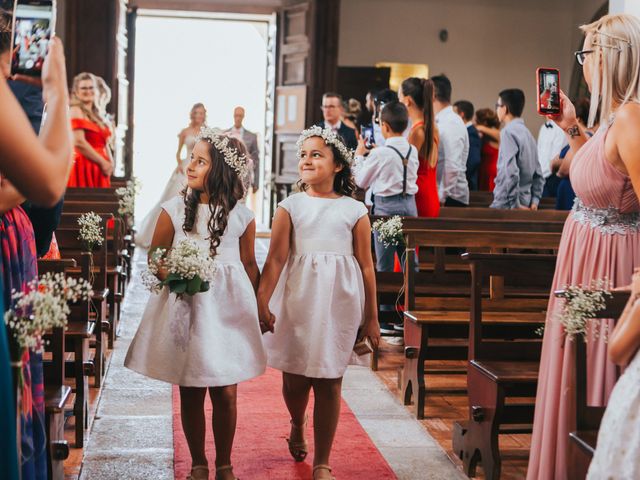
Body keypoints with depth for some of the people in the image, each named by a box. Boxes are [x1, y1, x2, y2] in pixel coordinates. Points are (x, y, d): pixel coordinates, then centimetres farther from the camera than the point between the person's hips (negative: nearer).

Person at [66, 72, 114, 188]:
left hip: (98, 170, 8)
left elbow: (104, 145, 21)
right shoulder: (75, 111, -4)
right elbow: (79, 142, -16)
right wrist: (103, 162, -12)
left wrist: (110, 163, 2)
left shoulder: (96, 114, 21)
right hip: (84, 168, -8)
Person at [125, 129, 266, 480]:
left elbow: (249, 265, 10)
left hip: (227, 310, 0)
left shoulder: (241, 216, 0)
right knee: (190, 394, 6)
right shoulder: (174, 209, -1)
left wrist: (259, 307, 9)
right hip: (185, 309, 0)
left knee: (225, 393, 2)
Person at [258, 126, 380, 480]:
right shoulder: (290, 207, 2)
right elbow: (275, 259, -6)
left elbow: (366, 265, 4)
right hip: (298, 300, 1)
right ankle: (297, 426, 42)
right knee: (294, 379, 7)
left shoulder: (354, 211, 2)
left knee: (329, 383, 2)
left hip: (339, 301, 0)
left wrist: (371, 317, 5)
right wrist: (262, 301, -17)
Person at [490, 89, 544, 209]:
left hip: (507, 205, -8)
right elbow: (538, 175, 17)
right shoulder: (526, 132, 15)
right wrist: (534, 200, 13)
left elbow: (510, 172, -22)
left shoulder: (508, 131, -12)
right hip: (525, 204, 9)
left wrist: (514, 204, -18)